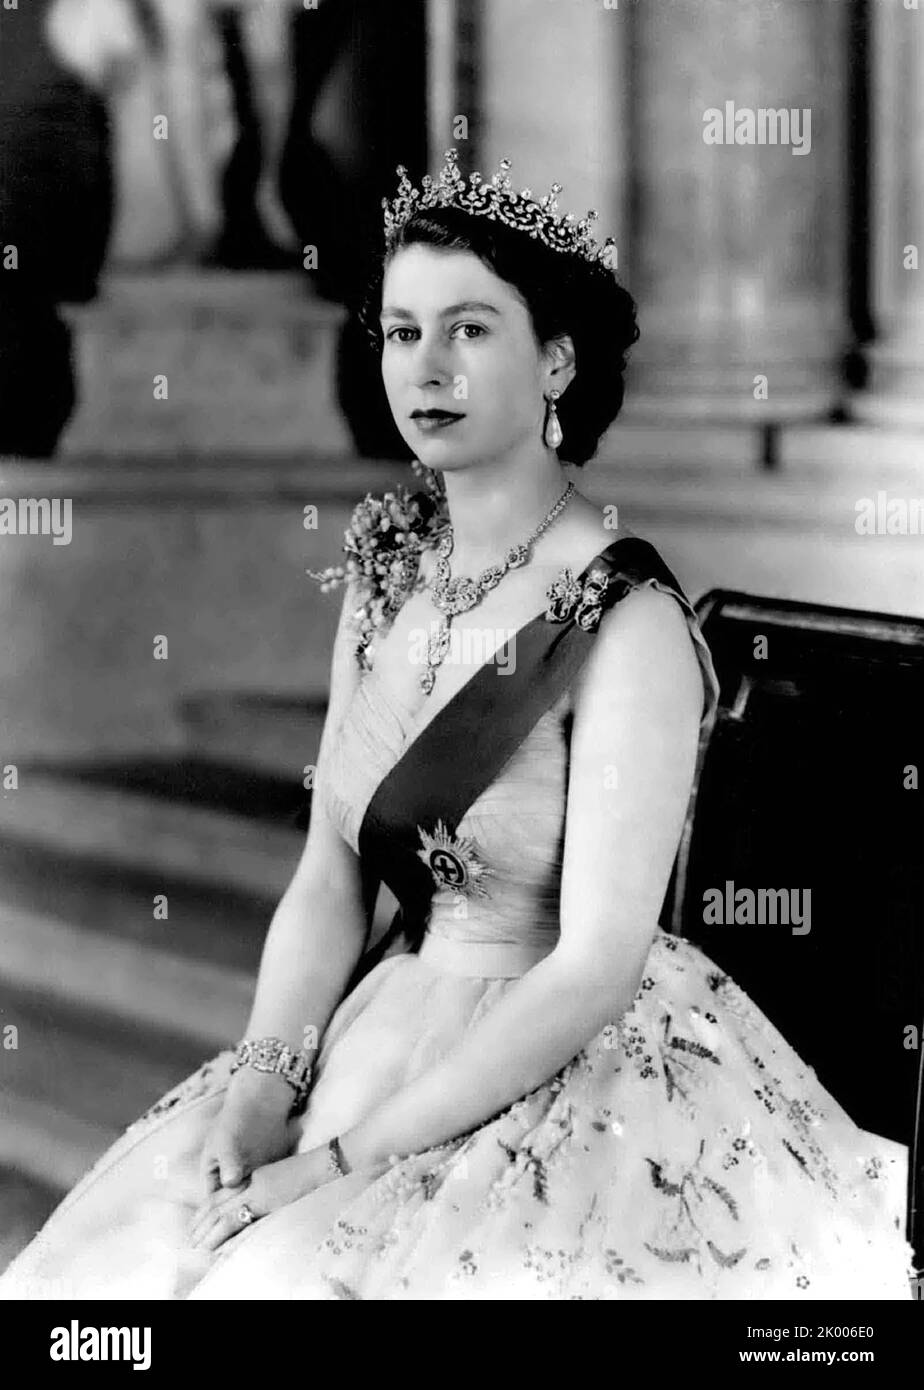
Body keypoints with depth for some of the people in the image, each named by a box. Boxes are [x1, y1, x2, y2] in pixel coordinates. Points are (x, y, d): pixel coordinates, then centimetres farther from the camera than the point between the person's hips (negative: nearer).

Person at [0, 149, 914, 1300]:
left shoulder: (627, 623, -16)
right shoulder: (386, 568, 4)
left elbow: (596, 968, -19)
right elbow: (329, 881, 6)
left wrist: (342, 1160, -18)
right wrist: (267, 1078, -11)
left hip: (582, 1069, -6)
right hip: (386, 1023, 6)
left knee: (287, 1272, -22)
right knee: (106, 1262, -7)